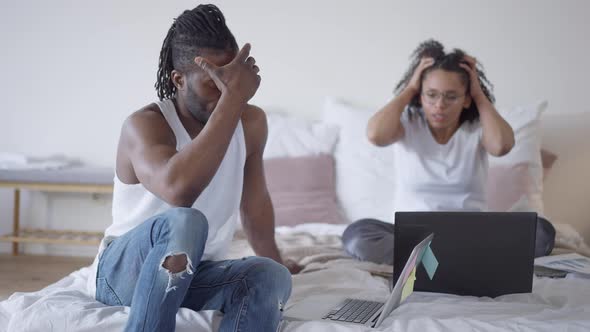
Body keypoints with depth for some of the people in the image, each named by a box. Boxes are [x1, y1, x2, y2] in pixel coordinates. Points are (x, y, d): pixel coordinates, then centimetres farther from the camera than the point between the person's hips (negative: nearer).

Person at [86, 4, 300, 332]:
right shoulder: (144, 124, -22)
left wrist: (274, 261, 26)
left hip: (192, 274, 5)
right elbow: (179, 189, -44)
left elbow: (254, 201, 14)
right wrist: (233, 97, -40)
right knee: (185, 222, -38)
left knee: (272, 277, -27)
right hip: (123, 271, -5)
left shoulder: (252, 123, -4)